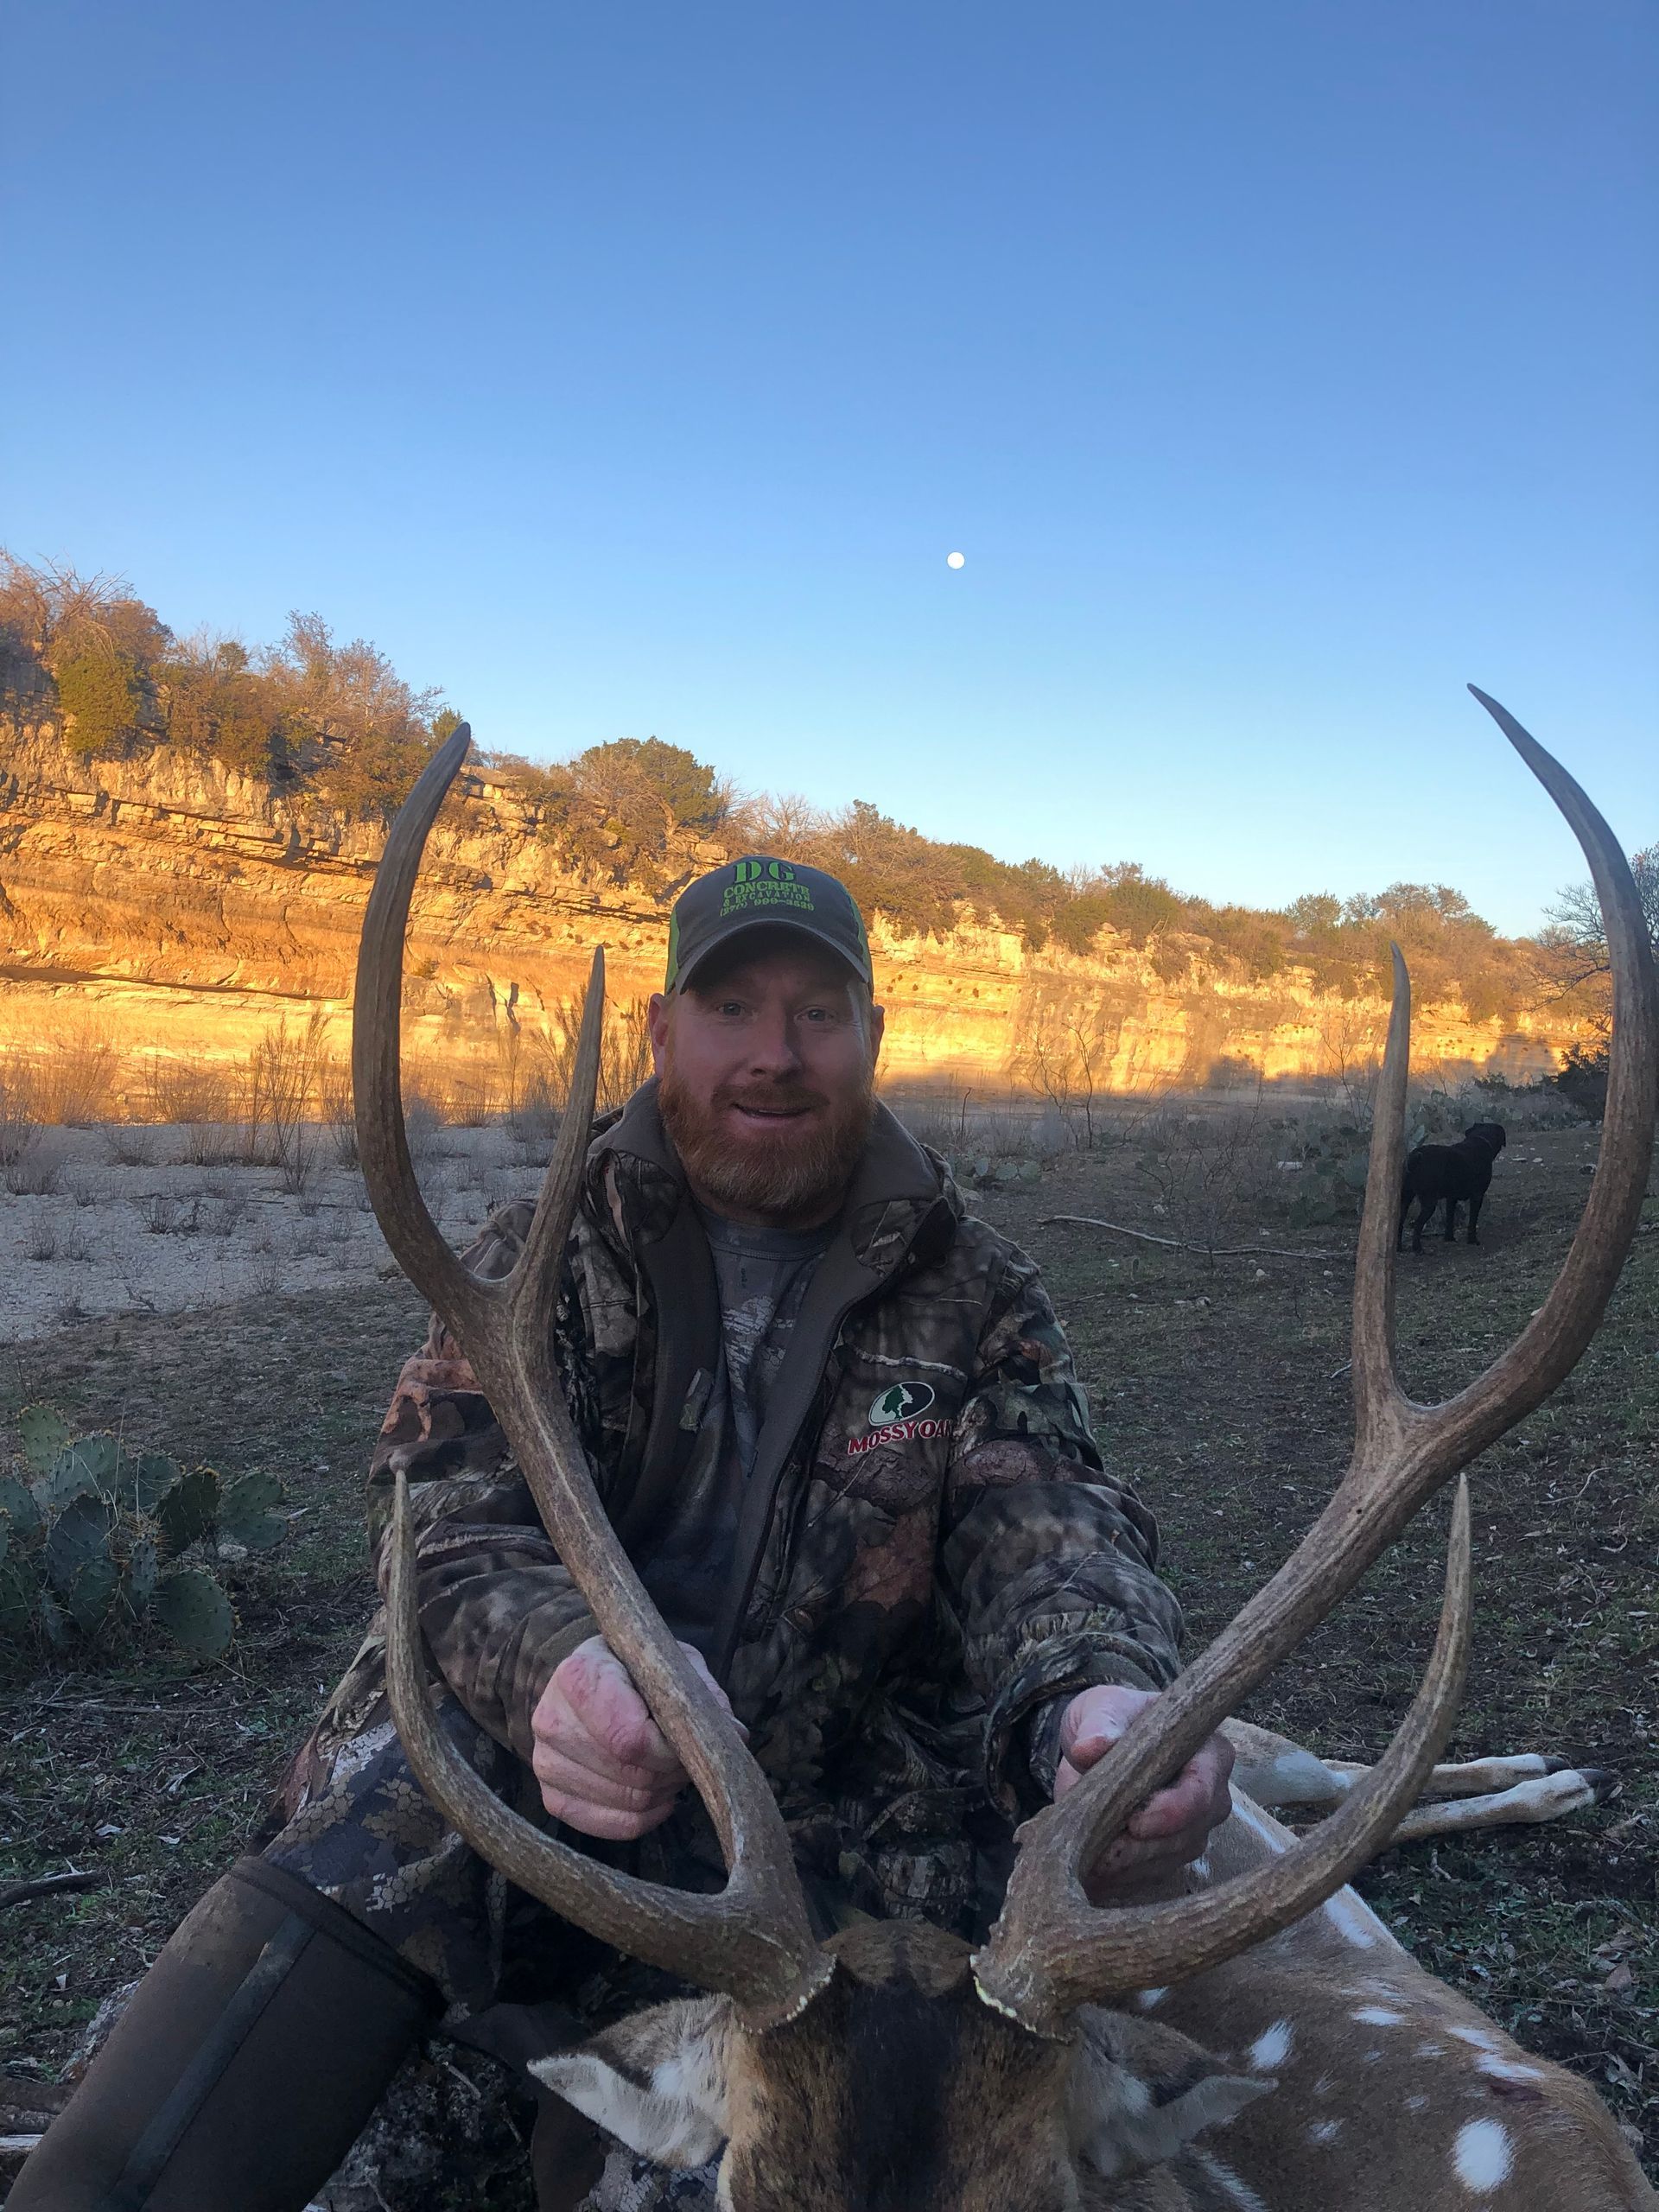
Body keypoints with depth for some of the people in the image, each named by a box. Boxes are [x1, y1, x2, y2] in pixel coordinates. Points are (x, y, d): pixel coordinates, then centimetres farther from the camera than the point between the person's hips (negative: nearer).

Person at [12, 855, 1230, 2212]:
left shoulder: (974, 1297, 5)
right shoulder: (543, 1258, 4)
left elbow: (1053, 1532, -9)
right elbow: (448, 1512, -9)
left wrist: (1098, 1693, -36)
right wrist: (553, 1664, -35)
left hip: (831, 1833, 2)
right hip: (509, 1787, -1)